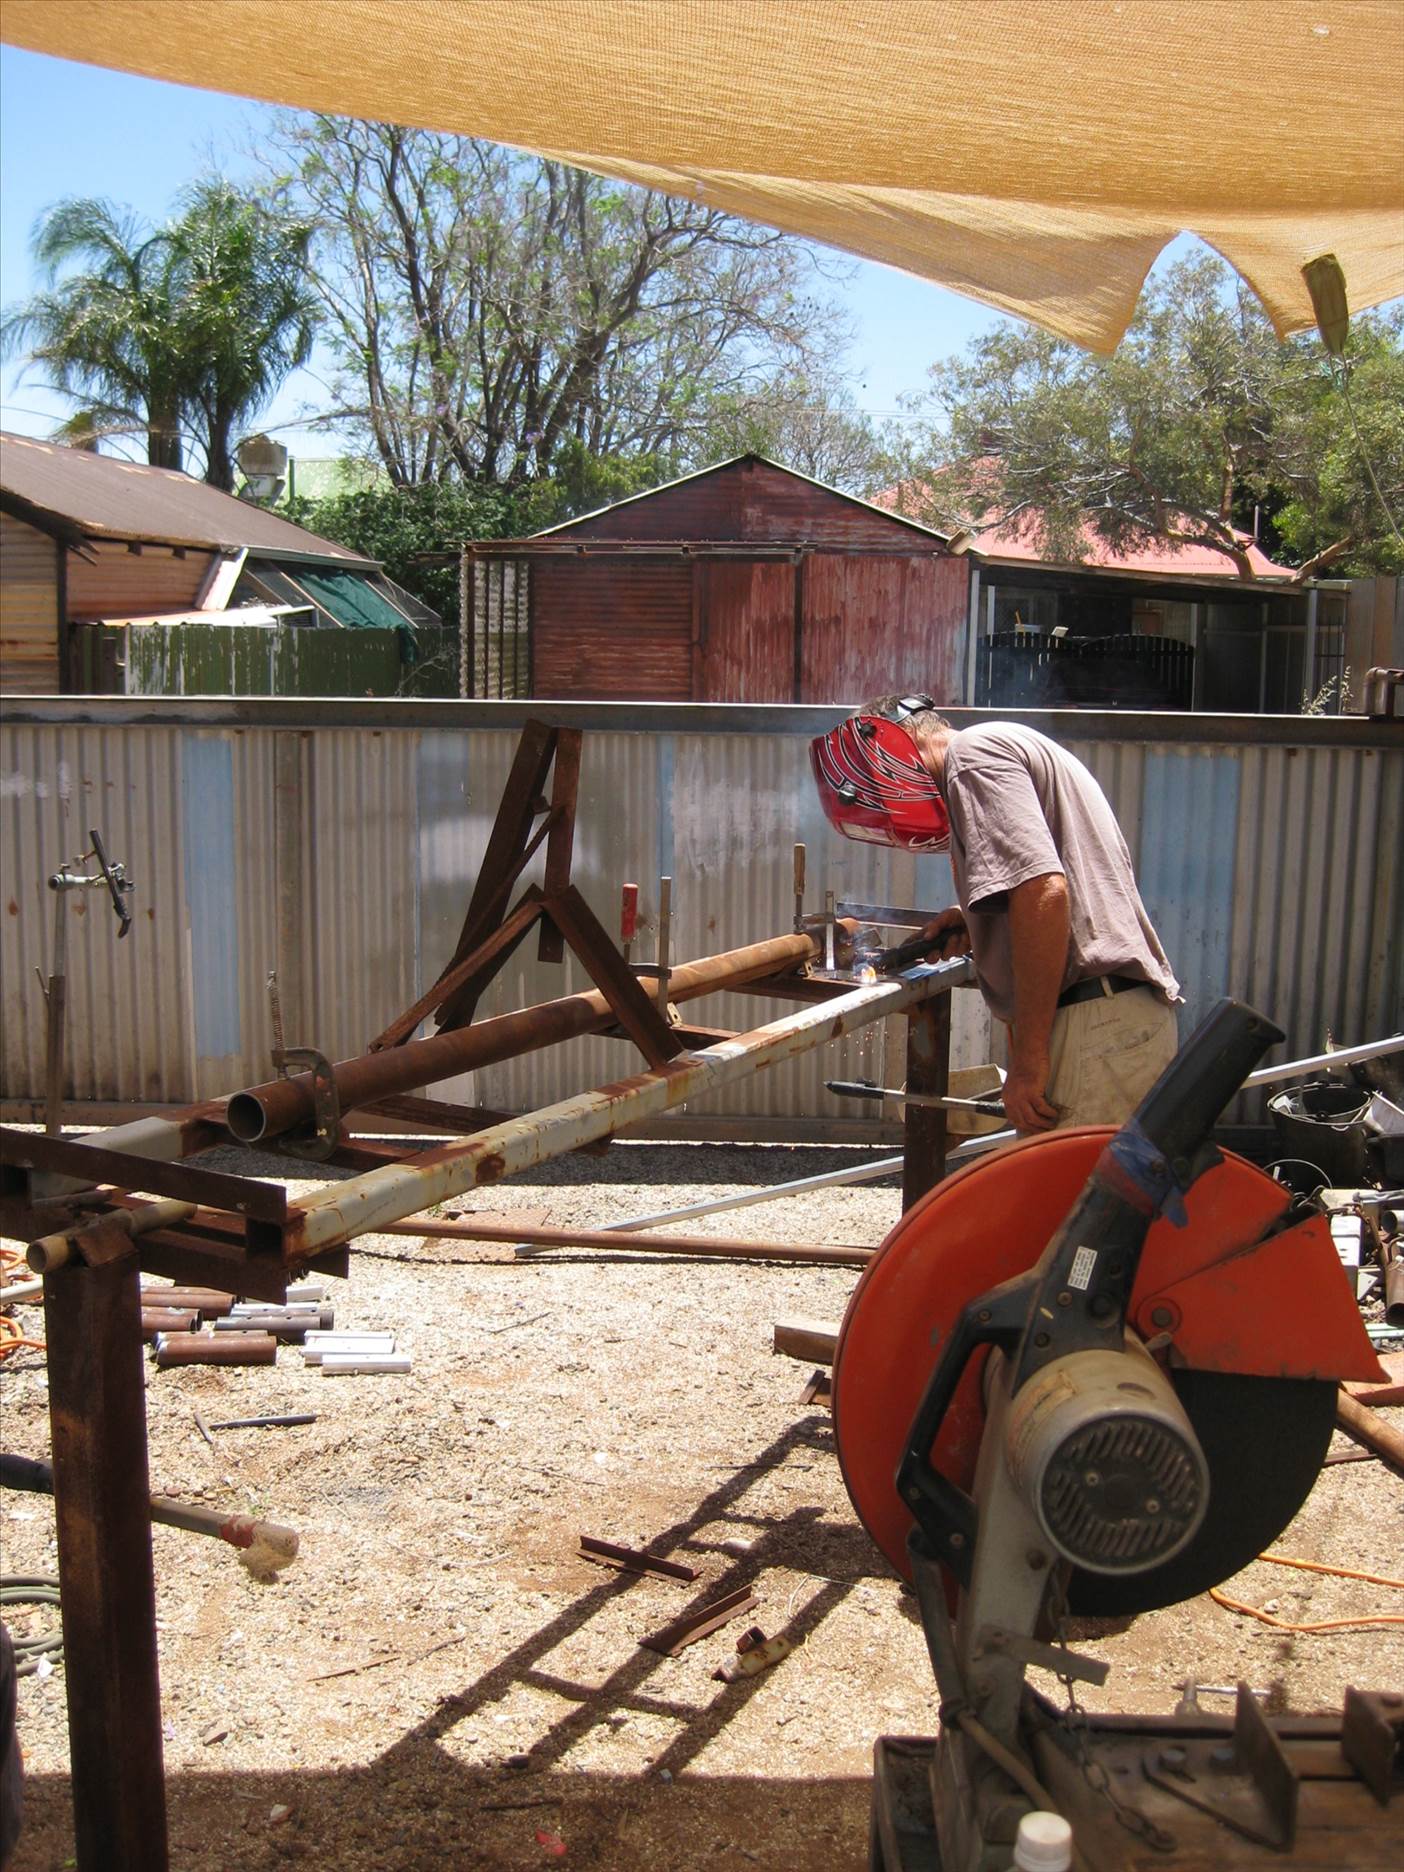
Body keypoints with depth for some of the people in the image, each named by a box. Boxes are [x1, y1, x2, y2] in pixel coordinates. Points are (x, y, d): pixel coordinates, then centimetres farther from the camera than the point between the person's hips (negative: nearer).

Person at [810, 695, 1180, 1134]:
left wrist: (1028, 1060, -19)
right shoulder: (1008, 745, 25)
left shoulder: (973, 753, -6)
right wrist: (976, 928, 17)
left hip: (1094, 1030, -10)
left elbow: (1042, 890, -20)